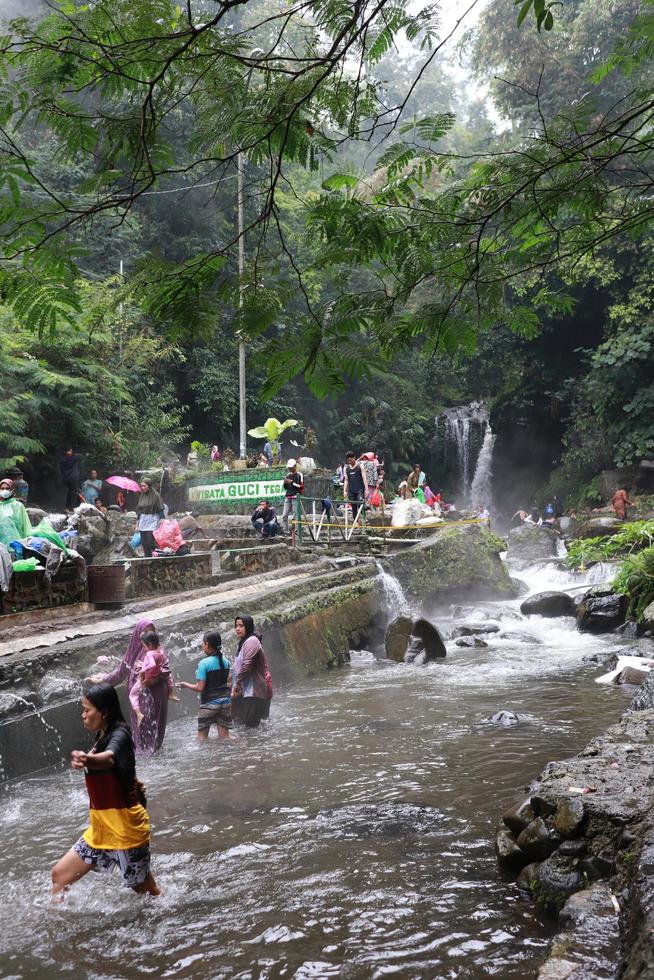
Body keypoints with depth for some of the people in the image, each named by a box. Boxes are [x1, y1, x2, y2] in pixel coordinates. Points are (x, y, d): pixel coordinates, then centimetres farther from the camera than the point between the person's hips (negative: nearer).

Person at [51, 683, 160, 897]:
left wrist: (88, 760, -66)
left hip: (125, 827, -9)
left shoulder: (119, 735, -20)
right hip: (101, 827, 9)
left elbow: (109, 758, -45)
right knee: (60, 875, 6)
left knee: (146, 890, 6)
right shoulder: (102, 737, 7)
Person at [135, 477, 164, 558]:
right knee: (144, 543, 3)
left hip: (152, 520, -6)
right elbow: (139, 510, 17)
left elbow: (160, 509, -8)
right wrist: (137, 523, 15)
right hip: (143, 520, 6)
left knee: (150, 542, -14)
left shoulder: (155, 495, -6)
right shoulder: (142, 496, 12)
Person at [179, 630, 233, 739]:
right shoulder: (226, 661, 3)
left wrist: (185, 685, 0)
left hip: (209, 704, -5)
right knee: (224, 736, 7)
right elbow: (229, 684, 6)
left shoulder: (204, 663, -14)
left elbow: (200, 688, -15)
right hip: (225, 701, 5)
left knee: (202, 736, 6)